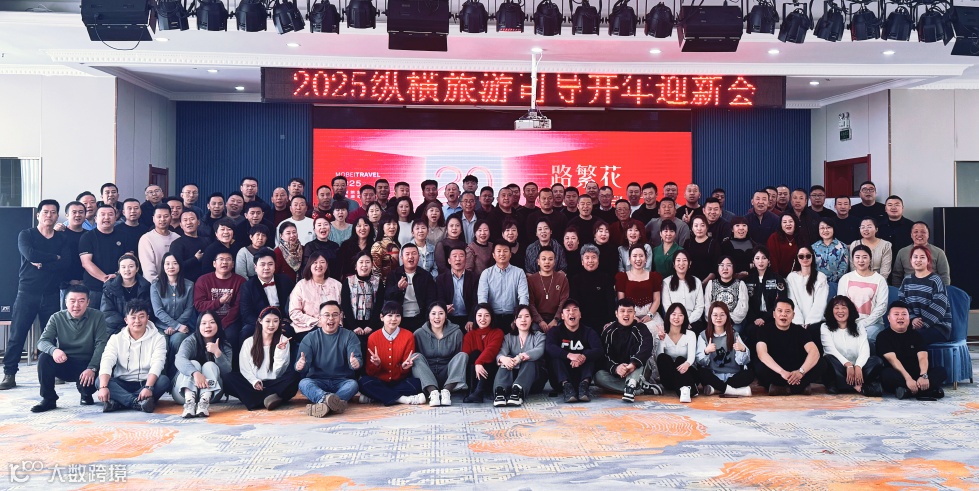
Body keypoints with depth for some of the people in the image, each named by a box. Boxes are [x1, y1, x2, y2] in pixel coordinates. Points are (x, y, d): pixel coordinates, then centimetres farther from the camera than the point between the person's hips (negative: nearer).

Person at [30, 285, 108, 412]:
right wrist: (53, 350, -35)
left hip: (87, 366, -2)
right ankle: (48, 399, -9)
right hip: (64, 364, 2)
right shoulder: (57, 318, -1)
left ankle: (86, 393, 8)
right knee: (43, 358, -26)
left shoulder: (97, 317, -6)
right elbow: (42, 341, -10)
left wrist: (92, 368, -25)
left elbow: (101, 344, -12)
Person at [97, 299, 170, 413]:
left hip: (146, 383, -1)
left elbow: (157, 365, -15)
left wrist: (148, 387, -34)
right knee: (100, 381, -25)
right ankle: (137, 402, -39)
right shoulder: (116, 338, 3)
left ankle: (119, 402, -36)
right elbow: (106, 362, -13)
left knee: (164, 380, -31)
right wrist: (103, 387, -32)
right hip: (122, 385, 1)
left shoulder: (157, 338, -1)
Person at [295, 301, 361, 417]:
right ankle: (328, 398, -59)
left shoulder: (349, 336, 5)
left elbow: (357, 358, -10)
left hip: (342, 382, 0)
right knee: (303, 383, -30)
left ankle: (324, 402, -52)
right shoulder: (310, 338, 6)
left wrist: (356, 362, -37)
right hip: (318, 382, 0)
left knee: (353, 384, -31)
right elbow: (302, 362, -6)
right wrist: (300, 365, -32)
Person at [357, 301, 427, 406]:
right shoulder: (373, 338, 1)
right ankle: (402, 399, -28)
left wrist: (405, 367, -22)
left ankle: (373, 396, -23)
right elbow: (370, 372, 0)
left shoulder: (408, 336, 0)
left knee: (417, 383, -31)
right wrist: (376, 364, -21)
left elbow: (405, 372, 2)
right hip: (380, 383, 0)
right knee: (364, 382, -31)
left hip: (400, 382, 0)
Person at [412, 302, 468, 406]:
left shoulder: (456, 333, -1)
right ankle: (433, 391, -41)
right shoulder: (419, 334, -2)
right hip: (426, 377, 0)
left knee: (463, 355, -20)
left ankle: (446, 390, -36)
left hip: (448, 376, 0)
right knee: (417, 357, -24)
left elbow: (459, 358, 5)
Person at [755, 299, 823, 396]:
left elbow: (814, 352, -14)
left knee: (819, 363, -22)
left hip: (795, 372, 2)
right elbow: (762, 353, -23)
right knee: (760, 367, -34)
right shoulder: (765, 330, -5)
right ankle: (800, 386, -16)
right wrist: (782, 372, -37)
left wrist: (801, 371, -33)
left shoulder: (799, 330, 1)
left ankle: (781, 388, -18)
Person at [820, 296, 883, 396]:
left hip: (856, 369, 2)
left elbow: (864, 351, -2)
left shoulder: (859, 329, 15)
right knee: (828, 359, -33)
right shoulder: (825, 328, 8)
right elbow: (831, 350, -8)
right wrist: (848, 365, -25)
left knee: (877, 361, -23)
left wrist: (858, 366, -23)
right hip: (838, 370, -2)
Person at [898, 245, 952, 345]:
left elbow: (938, 308, -14)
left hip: (939, 326, -4)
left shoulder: (935, 281, -5)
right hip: (914, 323, 4)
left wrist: (923, 323, -19)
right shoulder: (907, 280, 11)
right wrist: (912, 319, -12)